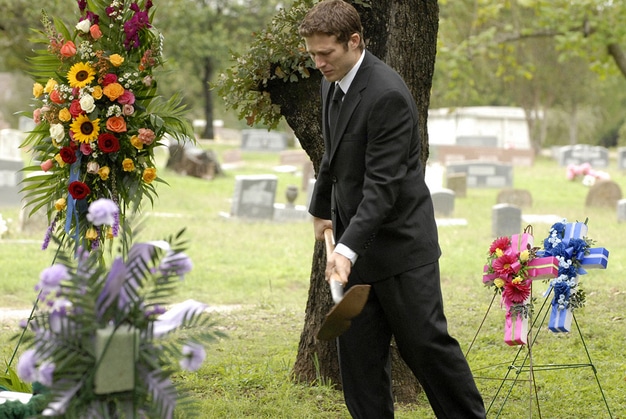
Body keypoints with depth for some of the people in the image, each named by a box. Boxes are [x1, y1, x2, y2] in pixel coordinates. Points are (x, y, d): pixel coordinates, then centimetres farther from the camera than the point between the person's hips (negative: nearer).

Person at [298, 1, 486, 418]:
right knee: (357, 353, 6)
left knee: (426, 343, -1)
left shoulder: (387, 95, -22)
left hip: (400, 243, -8)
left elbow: (383, 184, -27)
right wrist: (322, 208, 33)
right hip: (356, 245, 8)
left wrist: (348, 247, -35)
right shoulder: (333, 84, 6)